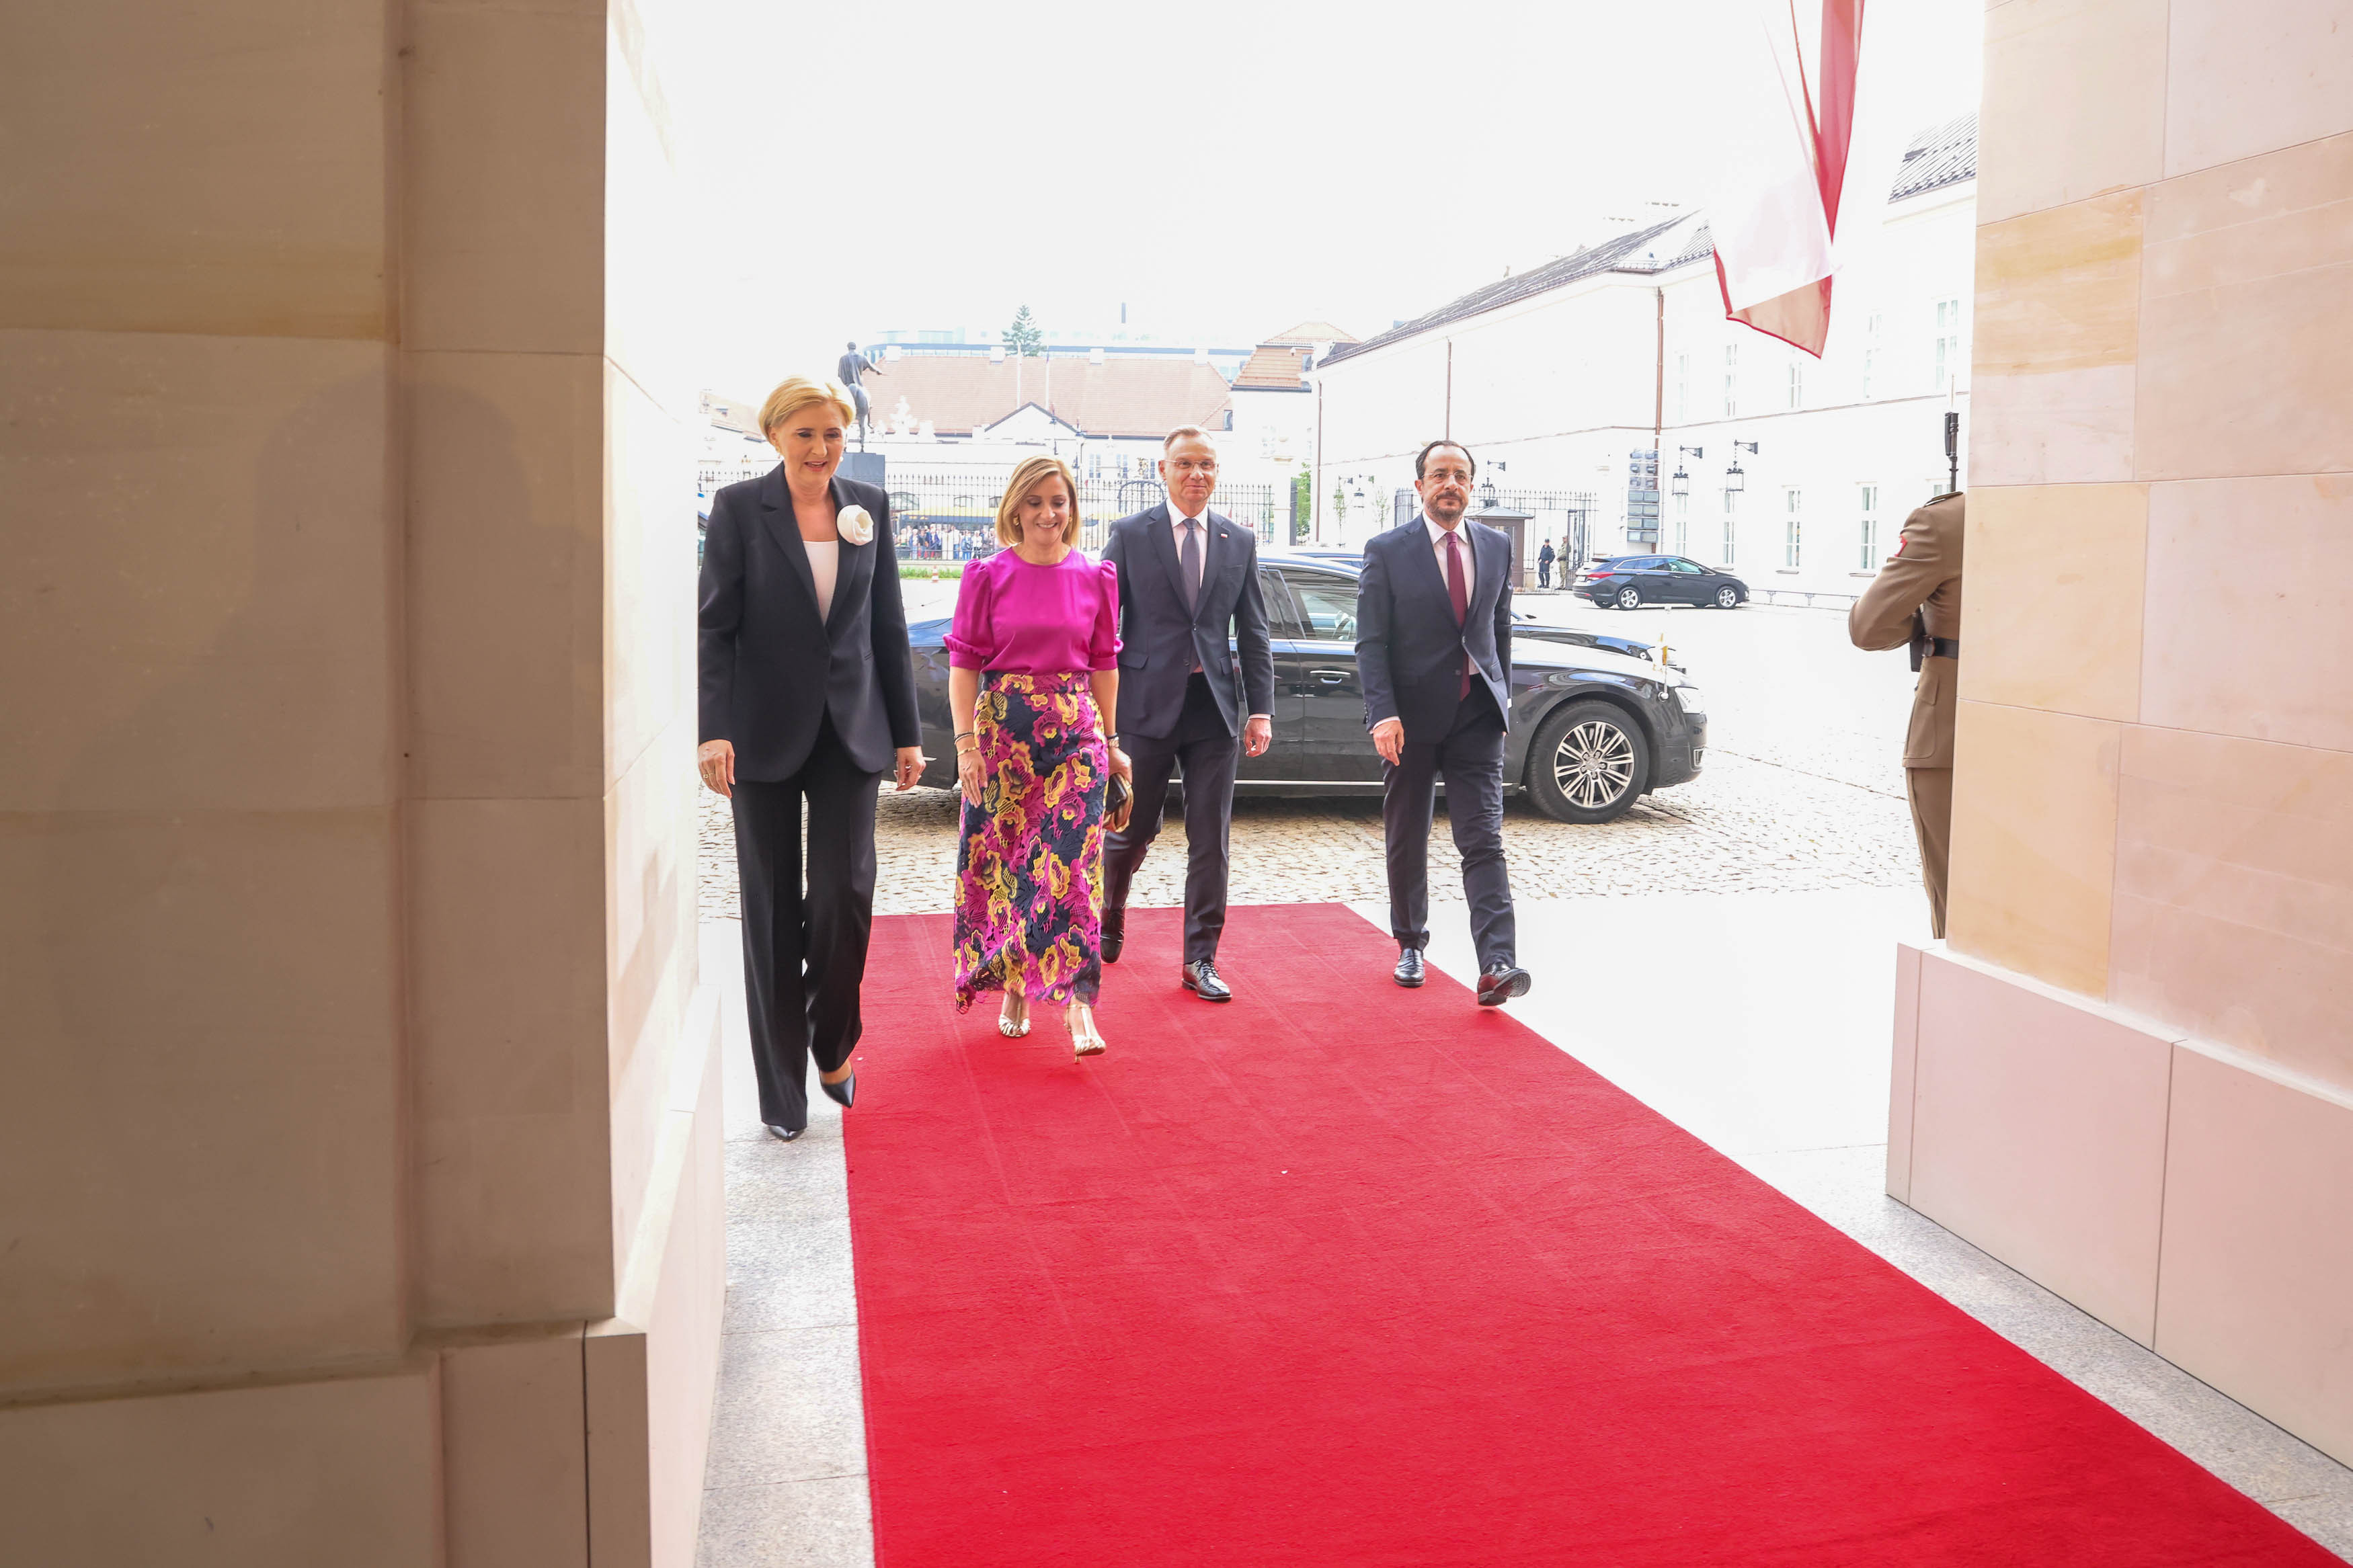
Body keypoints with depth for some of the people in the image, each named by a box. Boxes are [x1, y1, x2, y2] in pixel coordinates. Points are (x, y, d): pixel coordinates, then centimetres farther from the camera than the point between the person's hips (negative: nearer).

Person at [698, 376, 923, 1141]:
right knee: (772, 909, 4)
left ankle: (832, 1045, 20)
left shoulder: (870, 506, 7)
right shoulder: (739, 507, -2)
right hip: (766, 731, -2)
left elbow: (889, 625, 10)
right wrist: (714, 730, -15)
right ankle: (782, 1086, 15)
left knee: (845, 893, -6)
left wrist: (907, 733, 9)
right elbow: (715, 626, -5)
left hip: (849, 729, 2)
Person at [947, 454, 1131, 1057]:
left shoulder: (1096, 577, 5)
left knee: (1072, 864, -8)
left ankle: (1076, 1002, -8)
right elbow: (963, 663, 0)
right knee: (1003, 862, 6)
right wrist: (965, 743, -7)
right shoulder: (987, 576, 1)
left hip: (1075, 734, 0)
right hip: (1002, 733, 0)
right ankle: (1013, 991, 19)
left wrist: (1110, 742, 11)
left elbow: (1105, 664, 10)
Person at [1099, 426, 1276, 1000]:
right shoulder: (1130, 535, 1)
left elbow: (1254, 633, 10)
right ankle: (1108, 917, 37)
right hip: (1147, 703, -2)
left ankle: (1200, 960, 11)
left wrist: (1261, 709, 2)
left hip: (1215, 706, 2)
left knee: (1211, 840, 2)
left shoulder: (1239, 542, 9)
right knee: (1132, 830, 7)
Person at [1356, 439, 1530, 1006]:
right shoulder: (1387, 551, -3)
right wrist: (1383, 713, -17)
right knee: (1406, 841, 11)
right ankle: (1411, 944, 29)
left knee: (1484, 840, -8)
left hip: (1476, 715, 2)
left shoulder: (1496, 547, 8)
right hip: (1412, 715, -1)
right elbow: (1370, 641, -7)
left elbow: (1501, 629, 16)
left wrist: (1501, 698, 15)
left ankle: (1496, 964, -14)